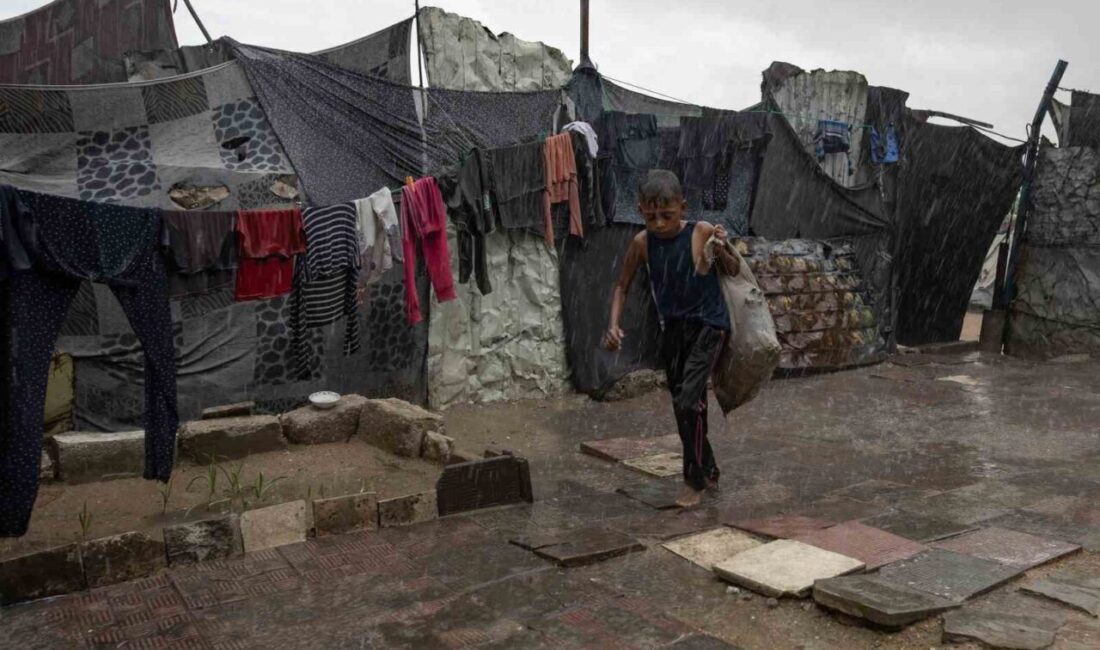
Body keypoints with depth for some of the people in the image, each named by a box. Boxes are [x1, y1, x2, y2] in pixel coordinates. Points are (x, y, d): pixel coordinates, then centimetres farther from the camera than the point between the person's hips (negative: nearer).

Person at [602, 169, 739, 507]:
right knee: (685, 404, 14)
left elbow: (734, 272, -1)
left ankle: (695, 479, 0)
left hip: (707, 325, -5)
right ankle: (708, 471, 34)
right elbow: (622, 286, 7)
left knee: (688, 400, -16)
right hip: (673, 328, 5)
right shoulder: (642, 242, -5)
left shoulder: (702, 232, -14)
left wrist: (722, 250, -22)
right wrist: (614, 323, -8)